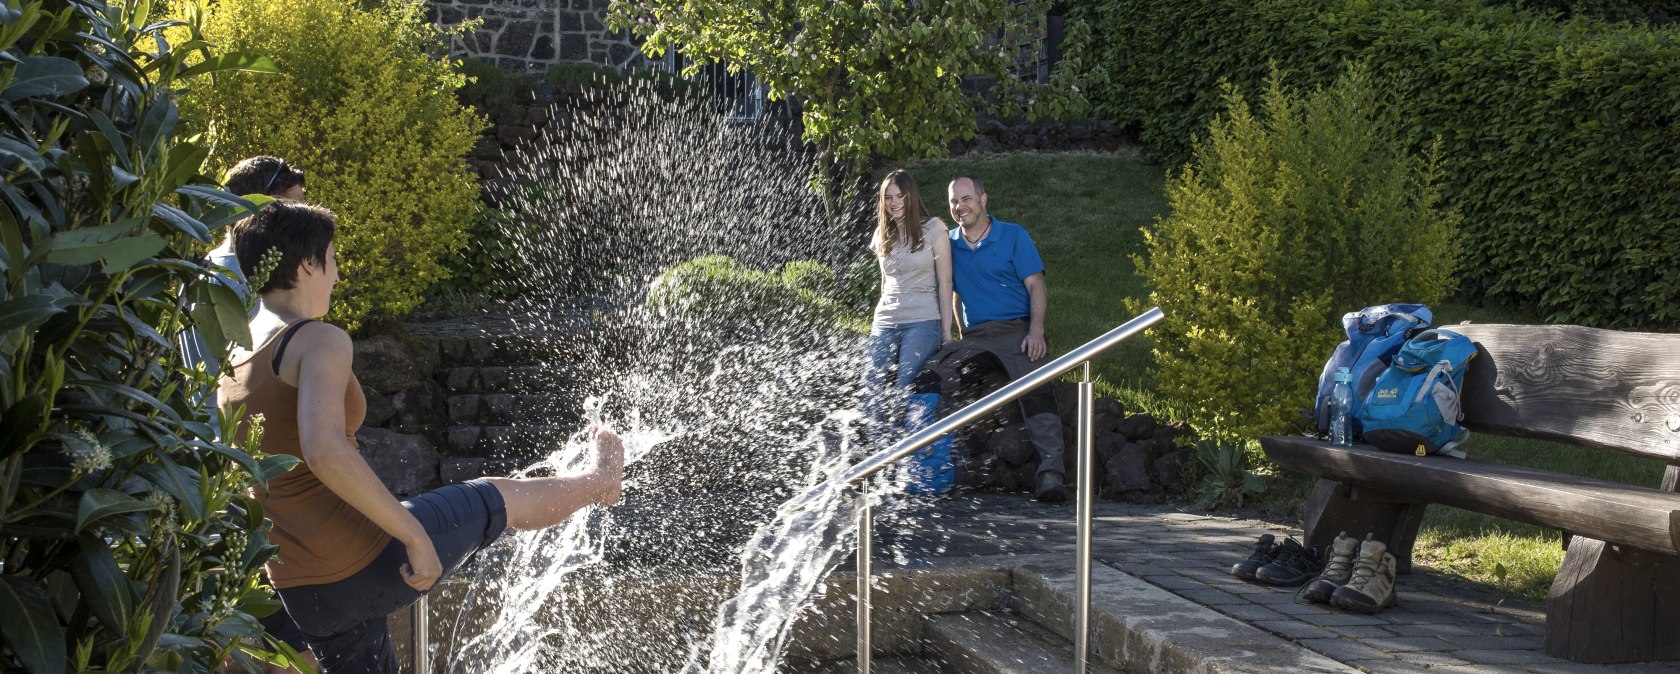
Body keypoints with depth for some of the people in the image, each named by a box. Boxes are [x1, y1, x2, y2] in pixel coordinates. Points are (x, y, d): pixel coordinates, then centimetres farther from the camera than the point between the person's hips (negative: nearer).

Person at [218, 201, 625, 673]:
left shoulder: (233, 360, 9)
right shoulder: (320, 342, -17)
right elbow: (326, 452, -33)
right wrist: (414, 534, -25)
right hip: (365, 561, -8)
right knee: (497, 499, 16)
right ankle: (601, 479, 46)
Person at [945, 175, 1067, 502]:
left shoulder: (1013, 235, 4)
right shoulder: (950, 244, 15)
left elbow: (1035, 286, -1)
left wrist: (1036, 330, -15)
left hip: (1017, 331, -4)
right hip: (974, 338, 4)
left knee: (1036, 395, -21)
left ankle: (1050, 473, -32)